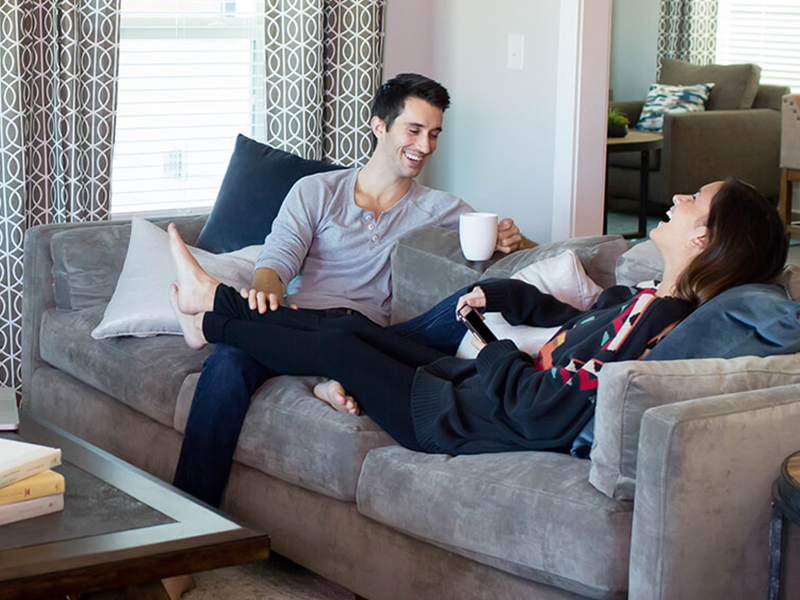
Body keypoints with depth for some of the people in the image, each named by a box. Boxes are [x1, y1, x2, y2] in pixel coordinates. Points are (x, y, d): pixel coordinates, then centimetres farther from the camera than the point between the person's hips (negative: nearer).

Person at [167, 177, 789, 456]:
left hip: (459, 417, -9)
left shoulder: (646, 321, -31)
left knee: (336, 347, 5)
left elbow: (545, 412, -31)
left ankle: (214, 322, 30)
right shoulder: (650, 302, -1)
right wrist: (499, 294, 13)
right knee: (354, 328, 17)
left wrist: (495, 353, -13)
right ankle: (218, 303, 37)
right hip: (474, 384, 9)